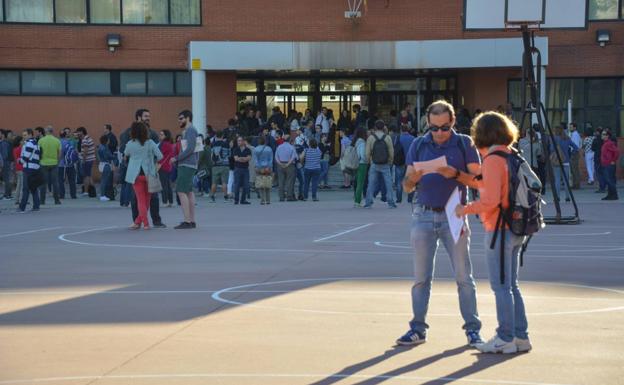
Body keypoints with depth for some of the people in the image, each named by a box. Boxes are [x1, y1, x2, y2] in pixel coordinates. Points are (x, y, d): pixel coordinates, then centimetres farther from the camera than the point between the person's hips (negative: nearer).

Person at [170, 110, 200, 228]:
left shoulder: (190, 130, -10)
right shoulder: (188, 131, 20)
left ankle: (187, 221, -16)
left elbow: (190, 148, -19)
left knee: (181, 191, -13)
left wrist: (177, 158, -16)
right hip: (188, 165, 10)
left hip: (187, 165, -10)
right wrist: (178, 159, 13)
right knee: (189, 192, 10)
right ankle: (192, 221, 12)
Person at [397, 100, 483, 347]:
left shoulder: (464, 144, 0)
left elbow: (478, 181, -3)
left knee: (464, 277, 0)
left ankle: (472, 329, 5)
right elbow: (407, 186, 5)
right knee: (421, 277, 4)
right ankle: (418, 329, 10)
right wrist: (414, 178, -18)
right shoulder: (419, 145, 6)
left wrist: (455, 174, -20)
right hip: (424, 216, 2)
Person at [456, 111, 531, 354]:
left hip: (499, 229, -9)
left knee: (501, 286, -2)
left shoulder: (493, 160, -15)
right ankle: (520, 336, 18)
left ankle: (506, 339, 2)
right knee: (511, 285, 15)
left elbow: (491, 200, -21)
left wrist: (466, 209, -9)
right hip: (516, 228, 9)